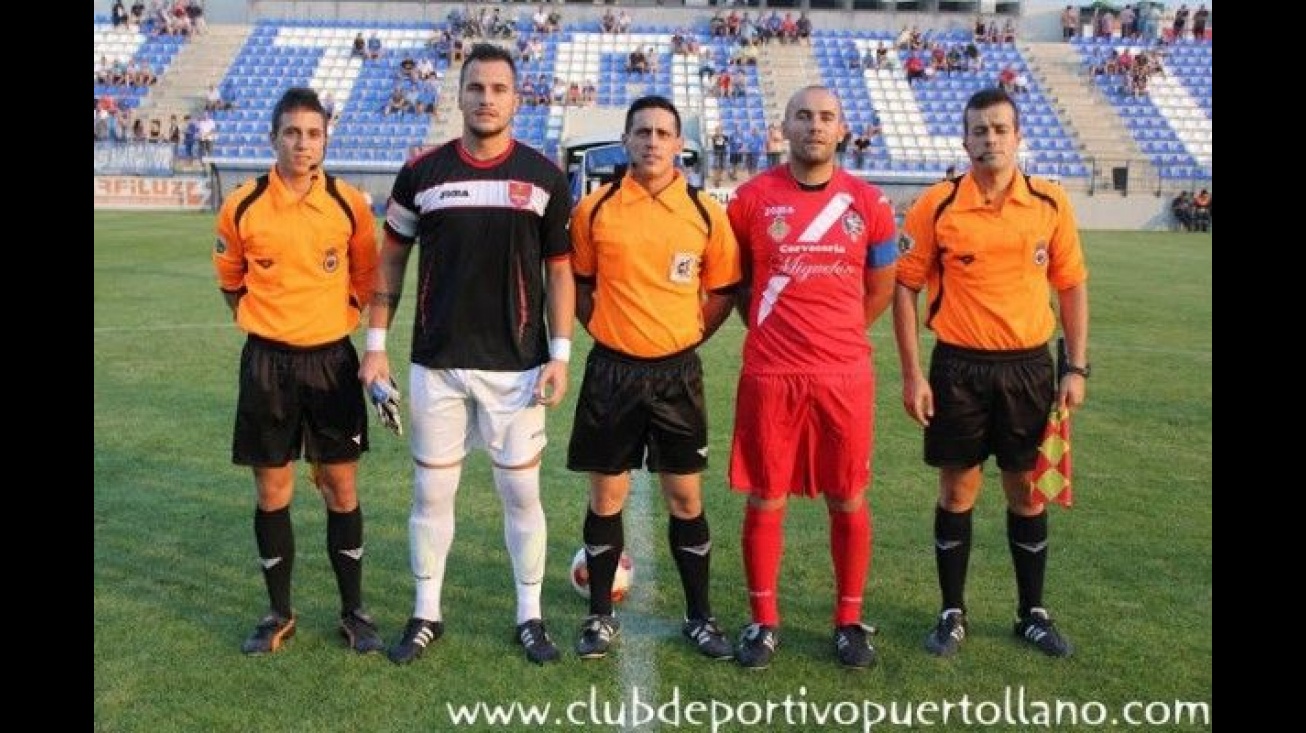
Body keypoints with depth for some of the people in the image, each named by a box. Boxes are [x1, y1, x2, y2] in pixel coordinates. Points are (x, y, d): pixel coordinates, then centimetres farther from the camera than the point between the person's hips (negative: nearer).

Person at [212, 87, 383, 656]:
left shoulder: (349, 204, -3)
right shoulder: (242, 207, -4)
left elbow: (365, 277, 9)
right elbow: (230, 279, 11)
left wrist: (336, 320, 4)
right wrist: (261, 324, 7)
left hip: (332, 359, 0)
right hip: (267, 363, 0)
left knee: (341, 489, 5)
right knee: (272, 491, 7)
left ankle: (353, 612, 19)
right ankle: (279, 614, 23)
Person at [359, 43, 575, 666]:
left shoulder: (544, 177, 0)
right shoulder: (422, 172, 2)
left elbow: (559, 269, 3)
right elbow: (392, 259, 9)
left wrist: (560, 354, -4)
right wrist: (376, 343, 3)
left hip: (517, 365, -1)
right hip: (436, 363, 1)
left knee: (521, 493, 6)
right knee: (431, 491, 9)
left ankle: (530, 616, 22)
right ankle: (426, 615, 25)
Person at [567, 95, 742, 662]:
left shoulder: (705, 212, -1)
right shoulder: (594, 209, -1)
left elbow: (723, 291, 9)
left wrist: (686, 336, 4)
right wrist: (608, 331, 5)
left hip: (678, 372, 0)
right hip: (612, 371, 0)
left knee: (685, 496, 7)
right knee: (606, 496, 7)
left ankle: (699, 617, 22)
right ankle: (600, 616, 22)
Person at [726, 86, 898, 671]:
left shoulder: (868, 203, 3)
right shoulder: (751, 199, 0)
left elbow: (880, 289, 14)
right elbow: (735, 280, 11)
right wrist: (772, 332, 10)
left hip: (846, 376, 1)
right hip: (769, 378, -1)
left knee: (848, 501, 9)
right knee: (765, 501, 6)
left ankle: (850, 620, 25)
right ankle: (764, 622, 21)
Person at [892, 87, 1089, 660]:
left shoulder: (1051, 203, 1)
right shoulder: (936, 206, -6)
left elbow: (1071, 286, 8)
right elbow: (905, 288, -2)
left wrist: (1076, 367, 3)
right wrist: (912, 374, -7)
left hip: (1029, 365, 2)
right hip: (959, 368, -2)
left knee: (1028, 491, 11)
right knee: (957, 491, 7)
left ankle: (1033, 613, 27)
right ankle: (952, 613, 22)